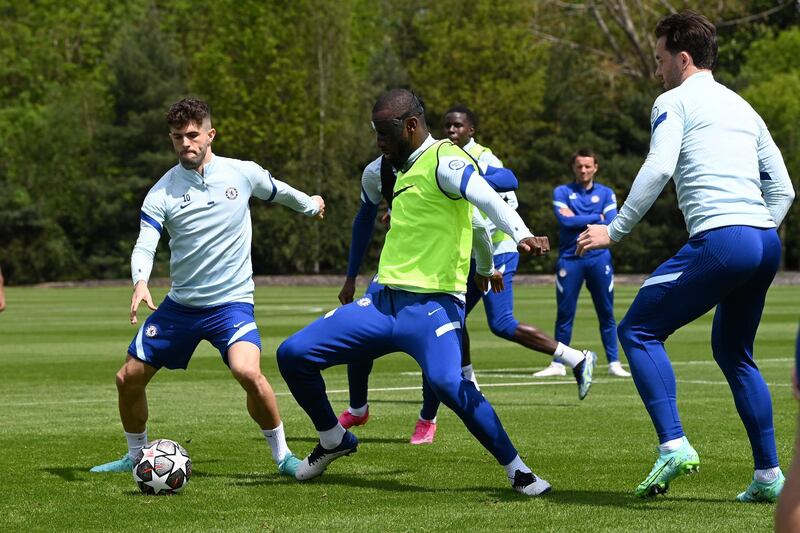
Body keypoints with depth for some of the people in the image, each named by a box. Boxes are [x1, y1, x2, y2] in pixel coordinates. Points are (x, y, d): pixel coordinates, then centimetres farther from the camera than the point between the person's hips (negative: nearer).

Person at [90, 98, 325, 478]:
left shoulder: (243, 173, -4)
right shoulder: (162, 192, -5)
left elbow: (277, 190, 17)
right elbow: (144, 246, -15)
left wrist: (309, 204, 35)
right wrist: (140, 282, -35)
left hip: (232, 301, -3)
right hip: (179, 304, 3)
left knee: (248, 372, -29)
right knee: (128, 379, 5)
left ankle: (282, 456, -10)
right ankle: (137, 456, 30)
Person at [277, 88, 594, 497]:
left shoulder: (443, 159, -8)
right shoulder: (407, 168, 18)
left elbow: (486, 199, -25)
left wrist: (522, 236, -43)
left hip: (432, 305, -9)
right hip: (384, 303, 9)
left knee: (447, 383, -34)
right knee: (293, 355, 2)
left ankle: (517, 470, -19)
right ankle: (334, 441, 24)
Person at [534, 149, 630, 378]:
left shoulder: (606, 194, 8)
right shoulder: (562, 192, 4)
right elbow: (565, 221, -12)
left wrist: (578, 220, -6)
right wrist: (597, 217, -6)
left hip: (599, 258, 1)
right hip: (570, 258, -1)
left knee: (606, 313, 4)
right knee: (564, 314, 2)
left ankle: (614, 363, 9)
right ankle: (558, 364, 8)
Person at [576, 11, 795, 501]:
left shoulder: (675, 101, 4)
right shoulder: (742, 107, 25)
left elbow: (658, 169, -12)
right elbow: (782, 188, 22)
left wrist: (615, 230, -8)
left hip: (720, 240, -8)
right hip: (767, 241, 8)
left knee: (638, 331, 2)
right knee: (733, 353, 23)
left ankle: (674, 445, -15)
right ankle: (769, 476, 18)